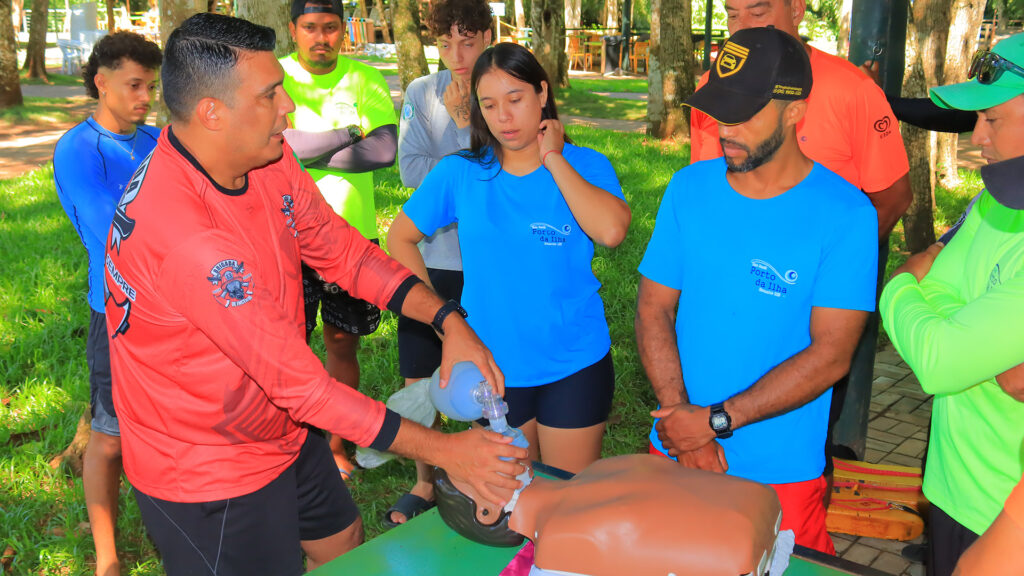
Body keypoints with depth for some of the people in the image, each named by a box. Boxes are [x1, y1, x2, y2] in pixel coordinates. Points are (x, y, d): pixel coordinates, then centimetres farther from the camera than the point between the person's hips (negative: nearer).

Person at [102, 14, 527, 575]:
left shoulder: (270, 161, -7)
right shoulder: (176, 229, -35)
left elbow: (347, 253, 1)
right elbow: (302, 385, -33)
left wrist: (450, 322, -13)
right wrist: (444, 451, -27)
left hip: (285, 432, 8)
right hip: (207, 478, -8)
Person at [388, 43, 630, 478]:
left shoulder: (584, 166, -6)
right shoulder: (459, 173, -3)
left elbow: (611, 230, -26)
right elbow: (400, 238, 7)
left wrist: (553, 159, -19)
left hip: (574, 365, -1)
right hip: (492, 368, 2)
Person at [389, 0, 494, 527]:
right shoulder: (420, 94, 2)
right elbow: (411, 169, -9)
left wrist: (467, 120, -17)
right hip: (431, 258, 2)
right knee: (418, 379, 9)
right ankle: (425, 484, 30)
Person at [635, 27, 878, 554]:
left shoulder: (846, 214, -13)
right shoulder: (689, 188, -2)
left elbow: (831, 353, -16)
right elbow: (653, 311, -3)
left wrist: (717, 420, -18)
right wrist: (680, 418, -14)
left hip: (780, 471, -3)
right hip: (676, 452, 3)